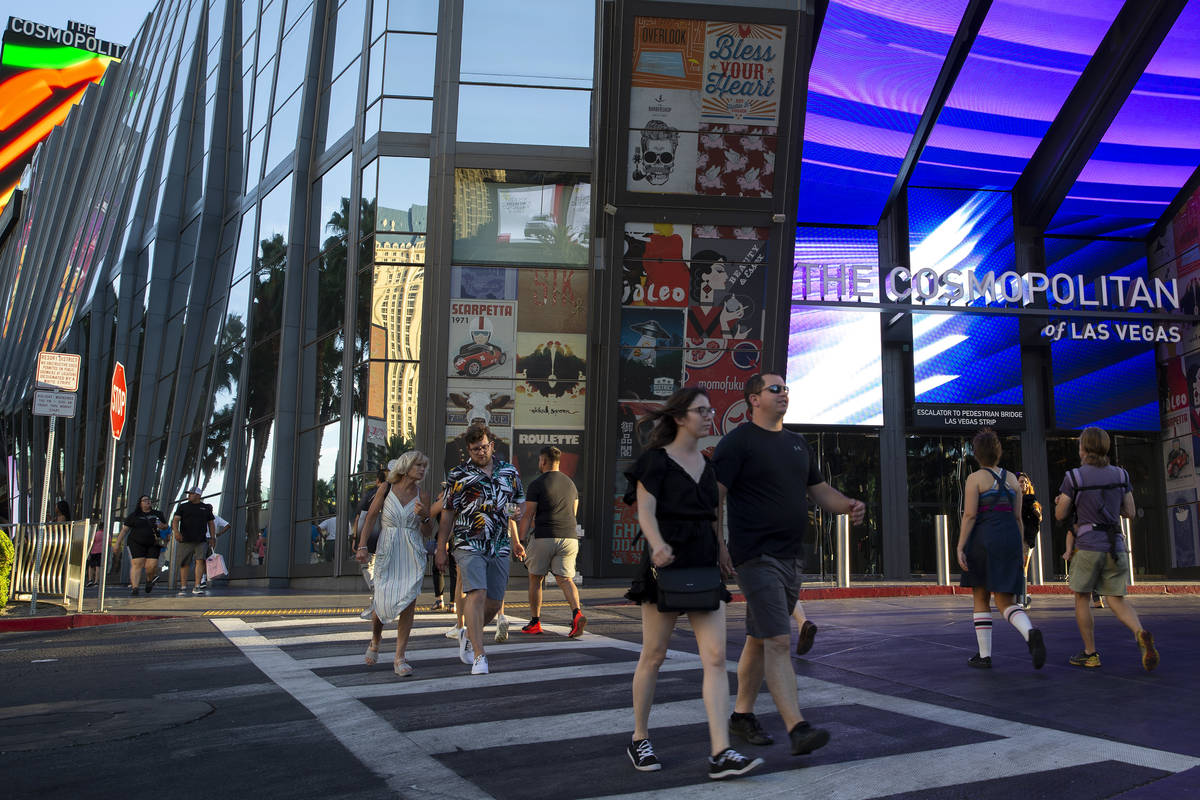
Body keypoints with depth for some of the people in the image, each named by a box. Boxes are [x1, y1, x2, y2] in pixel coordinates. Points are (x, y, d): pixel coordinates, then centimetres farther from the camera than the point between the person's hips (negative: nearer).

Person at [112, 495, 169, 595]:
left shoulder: (158, 514, 15)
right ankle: (134, 588, -14)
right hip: (137, 543, -1)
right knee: (137, 564, -13)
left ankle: (150, 580, 22)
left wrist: (162, 526, -2)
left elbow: (166, 526, 23)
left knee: (151, 566, -8)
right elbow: (124, 530, 8)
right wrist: (117, 543, 3)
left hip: (153, 544, 1)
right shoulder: (133, 515, 8)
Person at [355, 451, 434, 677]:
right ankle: (375, 643, 26)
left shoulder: (422, 497, 7)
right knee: (383, 602, -5)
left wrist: (425, 517, -10)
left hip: (412, 555, 2)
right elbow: (370, 518, 2)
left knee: (408, 603, -8)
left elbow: (428, 533, 10)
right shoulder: (386, 490, 3)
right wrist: (362, 546, -7)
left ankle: (399, 658, -1)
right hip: (387, 553, -1)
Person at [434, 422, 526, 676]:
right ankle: (479, 655, -13)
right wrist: (441, 548, 3)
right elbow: (448, 514, 5)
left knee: (494, 602, 8)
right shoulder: (458, 475, 2)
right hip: (469, 545, -4)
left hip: (500, 547, 4)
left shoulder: (509, 472, 10)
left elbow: (519, 506, 17)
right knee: (477, 594, -17)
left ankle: (469, 635, 34)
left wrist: (515, 540, 5)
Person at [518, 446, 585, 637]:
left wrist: (521, 539, 0)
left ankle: (535, 622, 16)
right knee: (565, 579, 2)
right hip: (569, 537, 4)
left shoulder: (536, 484, -3)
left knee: (535, 579, 11)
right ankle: (577, 613, -23)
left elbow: (528, 516, -6)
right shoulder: (570, 483, 15)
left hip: (544, 538, -4)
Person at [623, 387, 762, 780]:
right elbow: (645, 511, -16)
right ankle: (640, 740, 22)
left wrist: (721, 551, 22)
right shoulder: (657, 459, -5)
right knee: (653, 656, 4)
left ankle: (721, 753, -7)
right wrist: (658, 545, -33)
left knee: (716, 657, -5)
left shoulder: (706, 464, 14)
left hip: (703, 565, 6)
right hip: (667, 563, -6)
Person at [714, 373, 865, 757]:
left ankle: (742, 714, 26)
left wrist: (848, 506, 3)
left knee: (759, 640, 15)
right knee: (778, 641, -13)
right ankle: (797, 728, -16)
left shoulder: (797, 443, 17)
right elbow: (714, 495, -13)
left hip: (791, 556, 8)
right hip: (757, 557, -8)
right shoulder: (738, 441, -7)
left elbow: (819, 489, 23)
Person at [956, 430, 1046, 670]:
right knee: (1006, 603, 3)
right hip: (1009, 542, 4)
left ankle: (984, 655, 9)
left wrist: (959, 548, -12)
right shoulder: (1012, 479, 12)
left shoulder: (975, 478, -4)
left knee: (981, 599, 10)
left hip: (983, 541, -4)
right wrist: (1019, 550, 17)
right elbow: (1017, 517, 11)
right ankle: (1031, 634, -27)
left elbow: (969, 516, -11)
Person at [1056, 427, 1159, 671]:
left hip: (1087, 547, -4)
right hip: (1115, 547, 4)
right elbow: (1130, 512, 10)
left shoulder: (1074, 477, -7)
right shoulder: (1120, 475, 5)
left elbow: (1060, 515, -3)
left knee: (1082, 598, 12)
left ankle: (1090, 654, 13)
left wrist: (1060, 503, 19)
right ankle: (1141, 634, -18)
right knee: (1116, 600, 10)